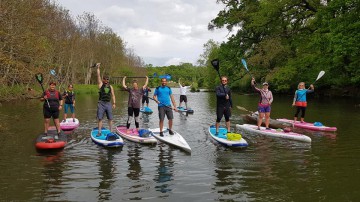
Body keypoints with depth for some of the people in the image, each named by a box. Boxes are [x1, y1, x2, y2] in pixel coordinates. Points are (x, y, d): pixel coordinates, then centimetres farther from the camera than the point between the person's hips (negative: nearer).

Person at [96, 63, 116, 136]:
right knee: (100, 118, -3)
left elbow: (113, 95, 11)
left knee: (110, 119, 5)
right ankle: (99, 132, 3)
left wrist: (114, 103, 4)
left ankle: (111, 131, 14)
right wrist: (98, 68, -11)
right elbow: (98, 75, -4)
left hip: (108, 103, 3)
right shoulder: (100, 84, 4)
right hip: (101, 103, -2)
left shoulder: (110, 86, 11)